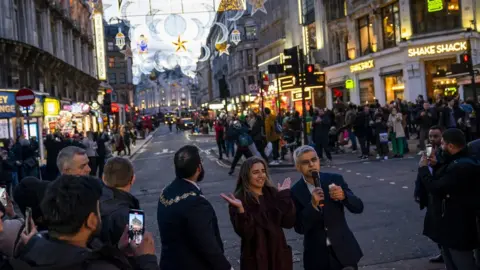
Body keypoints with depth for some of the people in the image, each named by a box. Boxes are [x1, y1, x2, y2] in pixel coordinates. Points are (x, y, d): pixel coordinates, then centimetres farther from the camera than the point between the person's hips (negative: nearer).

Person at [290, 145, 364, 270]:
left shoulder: (335, 179, -3)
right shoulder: (295, 192, -8)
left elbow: (358, 208, -3)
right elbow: (299, 228, -11)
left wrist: (343, 195, -23)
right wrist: (313, 205, -24)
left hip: (344, 250, 1)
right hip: (316, 255, -1)